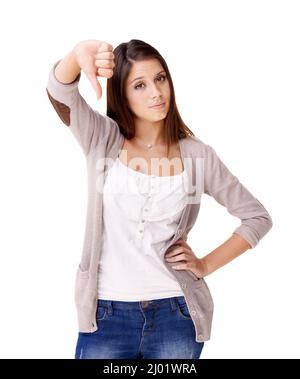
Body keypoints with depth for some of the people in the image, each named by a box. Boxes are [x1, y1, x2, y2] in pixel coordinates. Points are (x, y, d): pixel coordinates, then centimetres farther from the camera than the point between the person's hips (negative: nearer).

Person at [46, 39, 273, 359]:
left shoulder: (196, 154, 0)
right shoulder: (102, 139, 0)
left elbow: (258, 217, 7)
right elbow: (60, 92, -19)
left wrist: (206, 265, 0)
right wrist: (79, 54, -40)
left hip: (175, 314, 1)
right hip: (107, 314, 0)